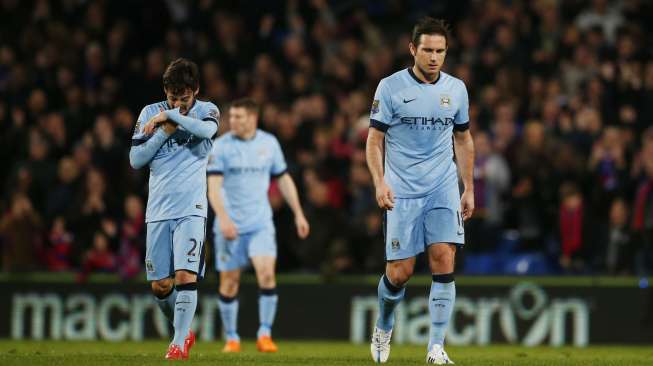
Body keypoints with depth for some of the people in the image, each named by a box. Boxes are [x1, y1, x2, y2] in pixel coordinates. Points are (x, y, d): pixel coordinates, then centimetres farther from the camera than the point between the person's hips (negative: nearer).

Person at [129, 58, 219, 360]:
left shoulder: (206, 110, 2)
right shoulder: (151, 113, 8)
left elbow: (206, 130, -22)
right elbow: (136, 160, 2)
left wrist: (170, 116, -15)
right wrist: (165, 131, -8)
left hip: (191, 209, -3)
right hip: (158, 210, 3)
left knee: (185, 275, -18)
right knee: (160, 285, 3)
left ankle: (180, 343, -12)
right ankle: (184, 331, 26)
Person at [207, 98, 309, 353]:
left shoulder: (269, 143, 5)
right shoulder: (221, 146, -4)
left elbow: (283, 179, 15)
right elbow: (213, 186, -11)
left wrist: (298, 213, 13)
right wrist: (223, 217, -25)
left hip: (261, 223, 1)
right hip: (230, 225, -1)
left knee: (266, 274, -16)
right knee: (229, 281, 3)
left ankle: (265, 334, -7)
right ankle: (231, 338, 17)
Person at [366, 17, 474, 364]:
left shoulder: (456, 89, 7)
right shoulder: (390, 87, -3)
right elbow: (374, 140, -1)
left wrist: (469, 189, 15)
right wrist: (380, 182, -15)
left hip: (443, 189, 2)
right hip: (402, 192, -2)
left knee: (444, 261, -13)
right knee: (400, 272, -3)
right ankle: (384, 328, 28)